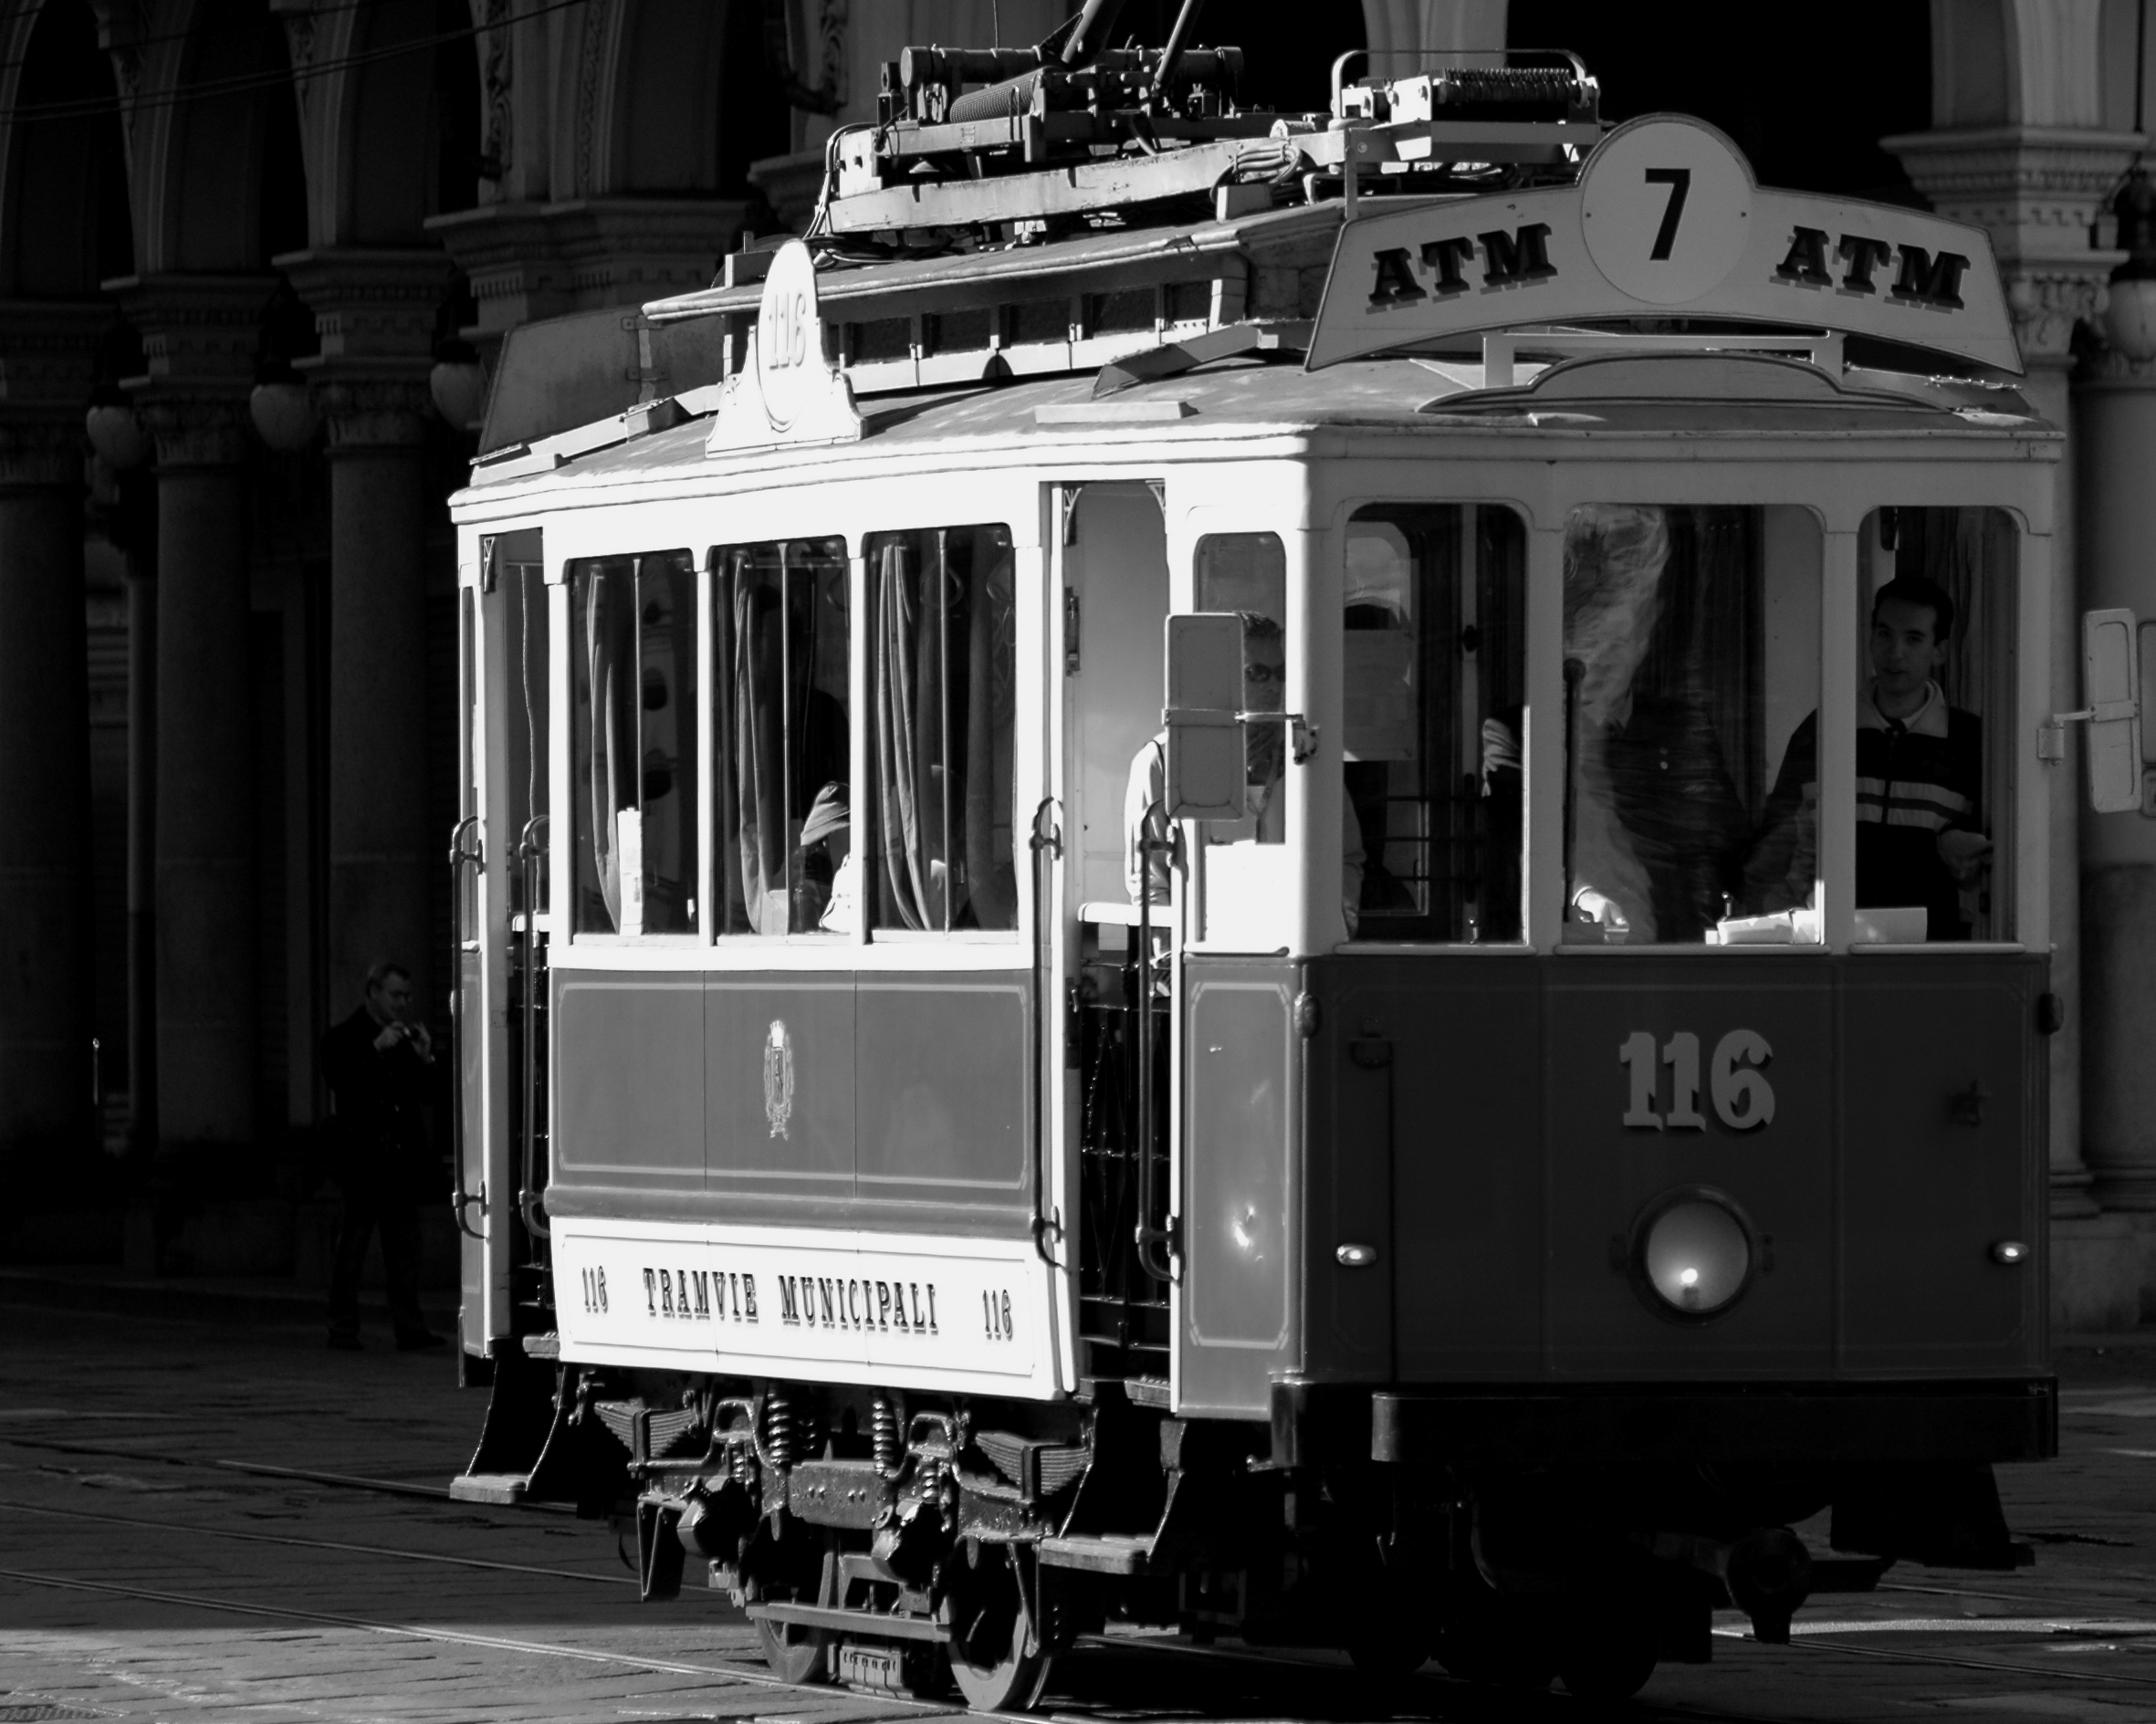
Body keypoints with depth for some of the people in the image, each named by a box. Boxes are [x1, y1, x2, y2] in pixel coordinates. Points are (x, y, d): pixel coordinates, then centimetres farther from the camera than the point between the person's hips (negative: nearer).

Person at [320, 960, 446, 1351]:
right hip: (363, 1156, -5)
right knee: (352, 1244, -1)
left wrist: (425, 1059, -2)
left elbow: (430, 1094, 15)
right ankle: (343, 1328, 2)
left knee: (405, 1245, 3)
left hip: (403, 1160, 5)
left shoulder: (409, 1038, 15)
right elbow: (341, 1083, -16)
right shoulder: (344, 1039, 0)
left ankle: (409, 1327, 3)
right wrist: (377, 1050, -19)